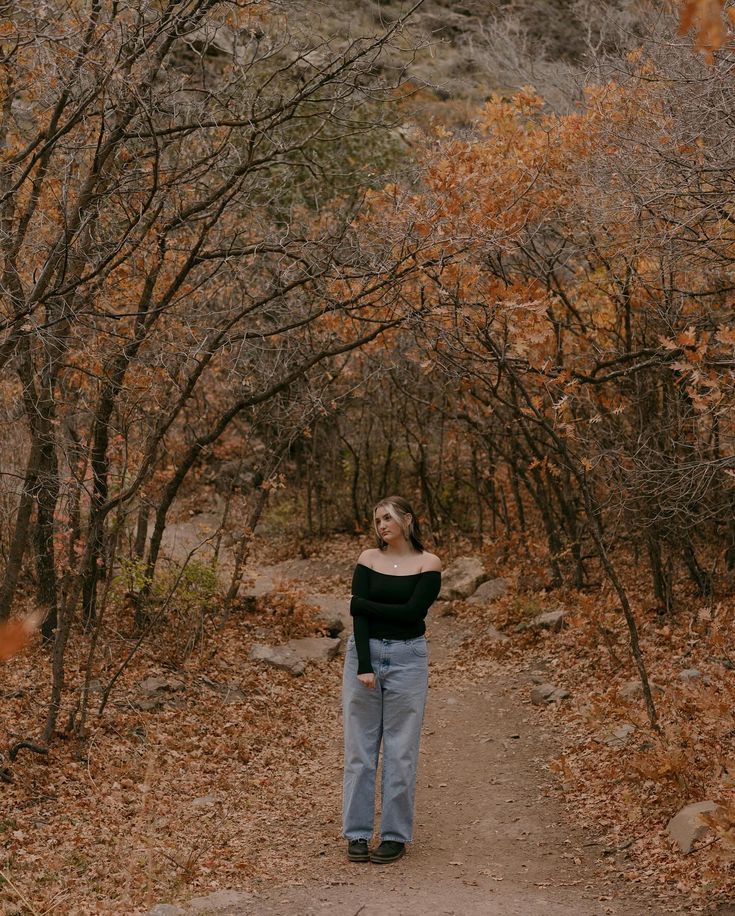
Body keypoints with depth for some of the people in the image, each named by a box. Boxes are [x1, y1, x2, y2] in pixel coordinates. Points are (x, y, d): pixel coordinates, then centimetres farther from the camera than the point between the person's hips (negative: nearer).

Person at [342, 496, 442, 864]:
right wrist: (364, 666, -17)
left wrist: (363, 602, -9)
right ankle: (357, 834, 12)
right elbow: (358, 615, -7)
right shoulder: (369, 558, 2)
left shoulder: (428, 563, -3)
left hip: (407, 658, -2)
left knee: (400, 750, 3)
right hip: (364, 653, 2)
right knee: (359, 747, 4)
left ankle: (396, 835, 13)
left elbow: (412, 612, -15)